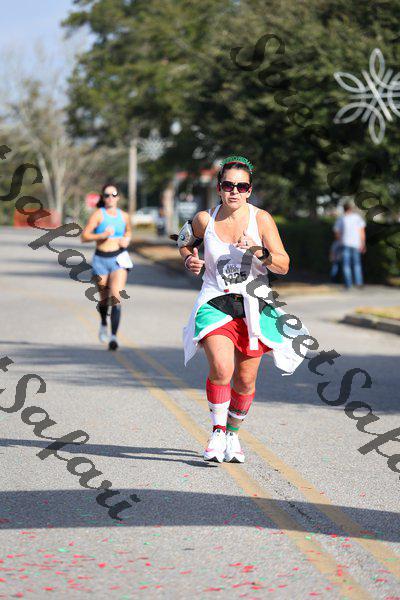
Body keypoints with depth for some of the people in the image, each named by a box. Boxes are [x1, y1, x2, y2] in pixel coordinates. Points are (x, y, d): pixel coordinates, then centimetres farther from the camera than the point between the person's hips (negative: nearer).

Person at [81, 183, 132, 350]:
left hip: (119, 259, 1)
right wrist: (102, 235, -22)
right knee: (104, 299, 12)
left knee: (116, 297, -16)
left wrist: (126, 240, 6)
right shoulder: (98, 214, -5)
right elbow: (84, 236, -9)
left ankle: (113, 336, -20)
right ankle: (103, 323, 46)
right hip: (101, 260, -1)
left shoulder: (124, 216, 6)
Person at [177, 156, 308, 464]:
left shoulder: (261, 219, -4)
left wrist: (260, 252, -23)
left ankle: (233, 433, 28)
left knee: (246, 380, 5)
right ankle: (218, 431, -5)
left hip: (253, 307, 1)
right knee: (221, 369, -22)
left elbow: (283, 266, -6)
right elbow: (186, 242, 22)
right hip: (215, 303, -1)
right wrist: (190, 259, 1)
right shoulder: (205, 219, -1)